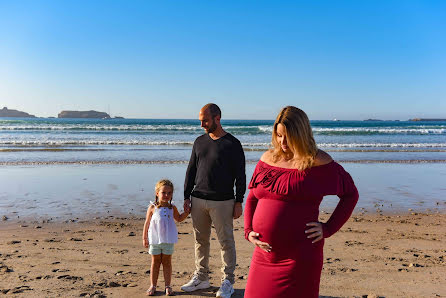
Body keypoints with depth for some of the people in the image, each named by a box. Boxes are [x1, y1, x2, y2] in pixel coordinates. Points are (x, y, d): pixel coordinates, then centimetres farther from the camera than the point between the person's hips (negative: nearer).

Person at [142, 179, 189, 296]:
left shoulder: (172, 208, 1)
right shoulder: (152, 207, -6)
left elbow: (179, 218, 18)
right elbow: (147, 223, 0)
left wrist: (187, 211, 3)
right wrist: (144, 238, 0)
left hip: (168, 240, 1)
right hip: (155, 239, -1)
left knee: (167, 262, 9)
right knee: (155, 262, 11)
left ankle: (167, 285, 19)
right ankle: (153, 285, 22)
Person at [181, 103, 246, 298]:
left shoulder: (232, 144, -4)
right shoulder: (199, 142, 11)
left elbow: (240, 176, -3)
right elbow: (191, 171, 14)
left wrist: (238, 202, -7)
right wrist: (187, 196, 9)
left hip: (222, 202, -4)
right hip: (198, 200, 5)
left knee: (226, 241, 3)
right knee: (200, 240, 12)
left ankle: (228, 282, 17)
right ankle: (201, 278, 27)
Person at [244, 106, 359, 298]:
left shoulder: (318, 162, -6)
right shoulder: (268, 158, 8)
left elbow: (350, 194, 3)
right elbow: (251, 199, 16)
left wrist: (328, 229, -5)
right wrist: (248, 231, 3)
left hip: (300, 256, -5)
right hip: (264, 253, 5)